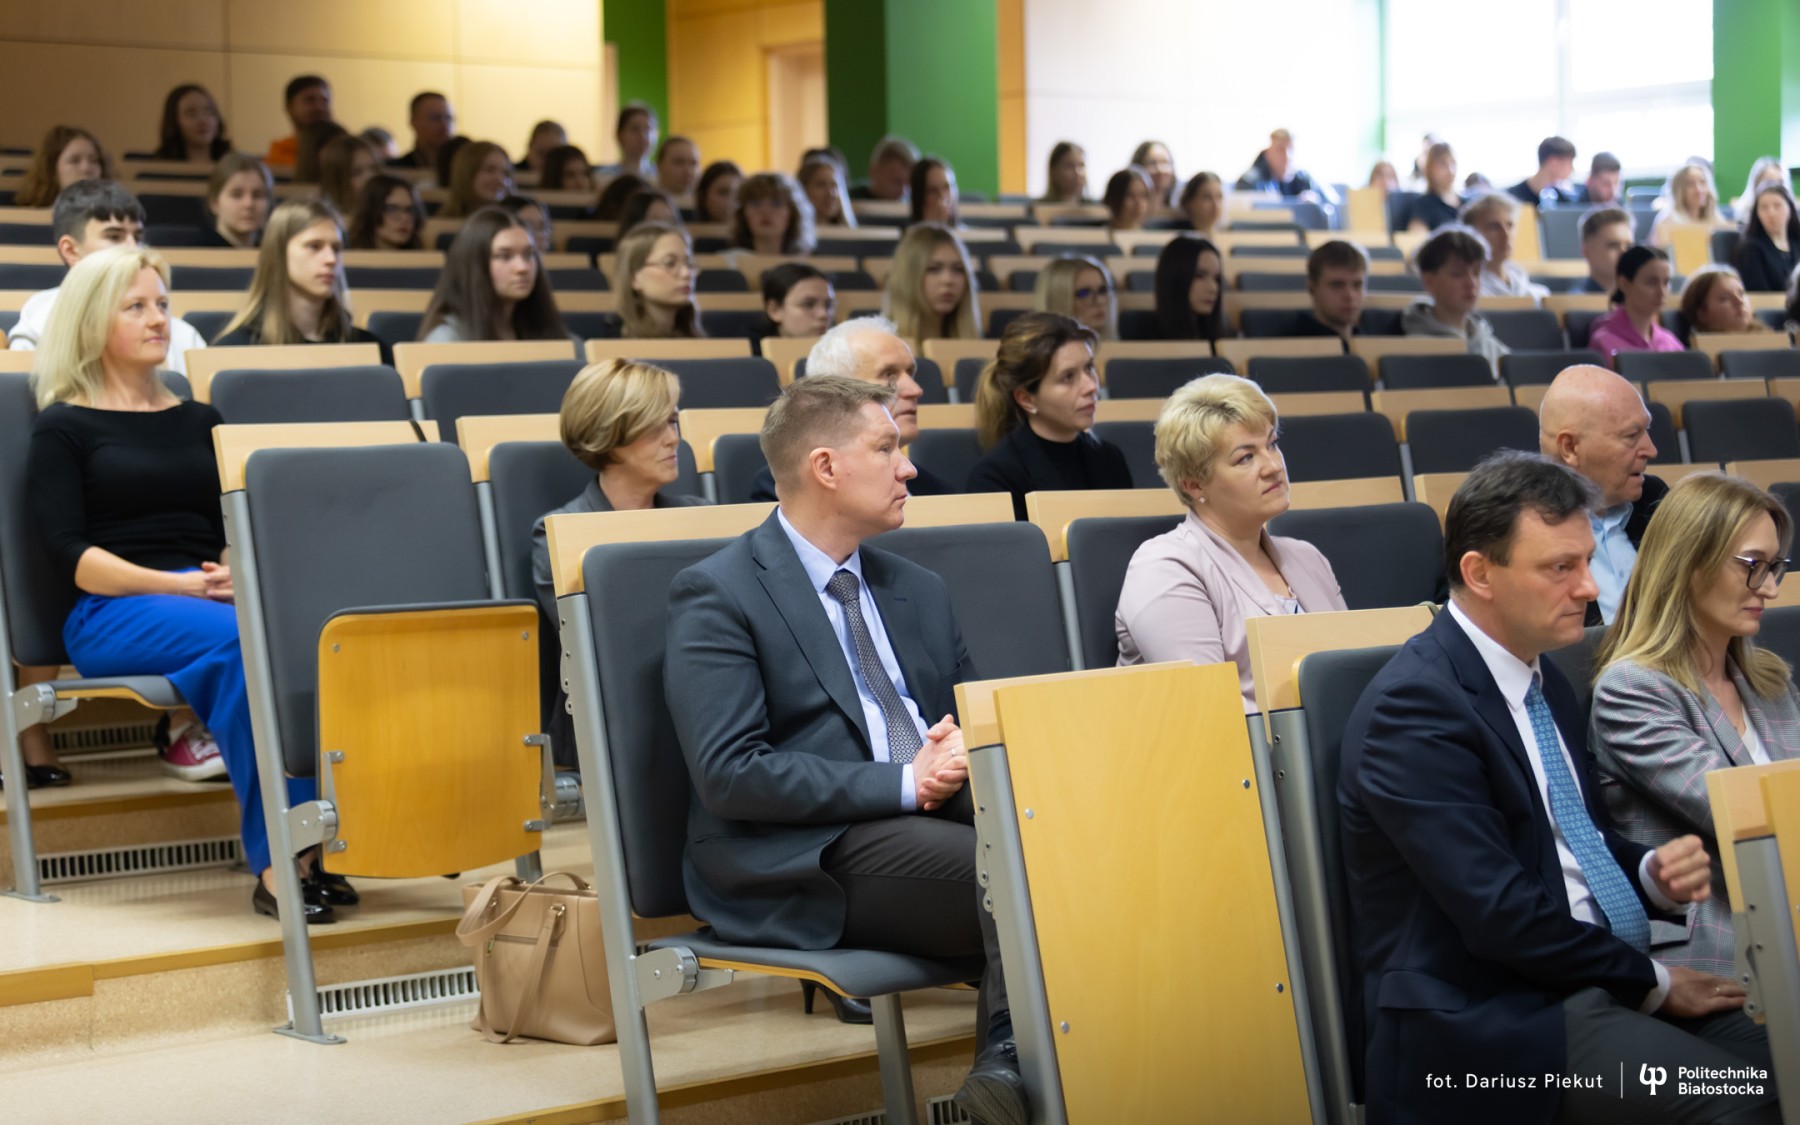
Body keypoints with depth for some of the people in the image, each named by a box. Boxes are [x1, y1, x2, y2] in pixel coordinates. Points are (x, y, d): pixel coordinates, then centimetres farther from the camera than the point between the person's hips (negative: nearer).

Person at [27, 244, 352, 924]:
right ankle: (273, 859, -39)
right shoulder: (63, 427, 9)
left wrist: (238, 572, -6)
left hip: (214, 598, 4)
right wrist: (175, 586, -16)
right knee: (242, 640, -37)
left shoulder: (199, 422, 25)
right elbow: (70, 556, -3)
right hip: (111, 614, -4)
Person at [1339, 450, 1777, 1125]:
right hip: (1491, 1019, -8)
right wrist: (1651, 985, -8)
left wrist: (1656, 874, 1)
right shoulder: (1415, 707, -14)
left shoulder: (1543, 678, 14)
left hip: (1606, 983, 9)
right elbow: (1499, 913, -18)